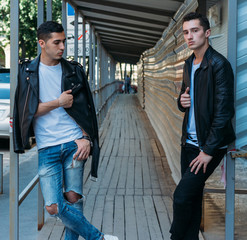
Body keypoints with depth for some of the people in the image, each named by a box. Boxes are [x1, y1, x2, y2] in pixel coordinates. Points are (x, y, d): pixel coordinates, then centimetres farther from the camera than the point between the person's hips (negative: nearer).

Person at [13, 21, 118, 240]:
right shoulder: (27, 71, 4)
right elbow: (27, 111, -2)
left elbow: (85, 109, 10)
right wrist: (58, 103, -6)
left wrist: (86, 138, -2)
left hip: (74, 143, 1)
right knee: (54, 206, -9)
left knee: (73, 198, -4)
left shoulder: (73, 70, 9)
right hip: (47, 148, -1)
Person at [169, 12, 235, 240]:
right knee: (192, 197, 12)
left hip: (209, 145, -8)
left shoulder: (218, 64, -16)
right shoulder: (189, 64, 11)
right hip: (189, 142, 8)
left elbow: (224, 111, -19)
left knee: (182, 196, -9)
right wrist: (182, 101, -3)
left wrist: (209, 150, -18)